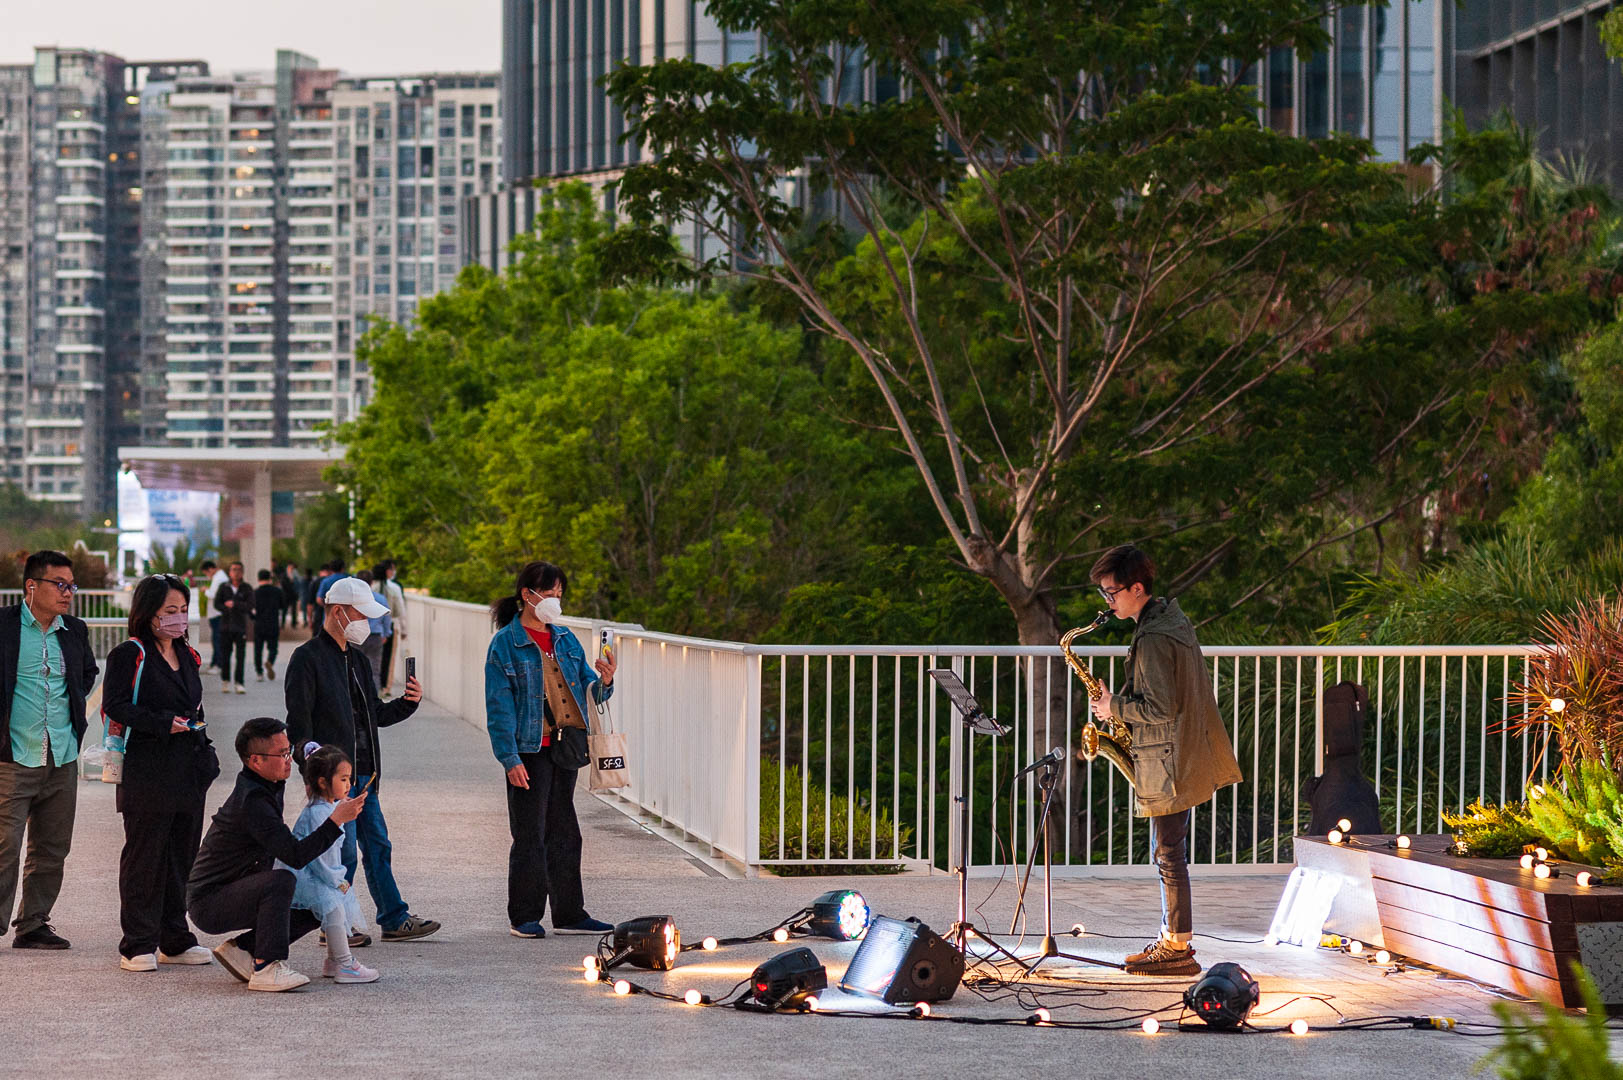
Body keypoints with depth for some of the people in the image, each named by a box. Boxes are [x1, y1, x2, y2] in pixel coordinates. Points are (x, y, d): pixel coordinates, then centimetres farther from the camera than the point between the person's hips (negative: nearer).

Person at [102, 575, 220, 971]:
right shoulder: (129, 655, -5)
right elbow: (114, 707, -12)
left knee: (182, 856, 9)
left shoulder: (188, 656, 17)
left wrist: (205, 755, 13)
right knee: (143, 857, -3)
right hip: (146, 771, -7)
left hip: (189, 772, 7)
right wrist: (162, 724, -18)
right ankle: (138, 945, 2)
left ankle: (175, 940, 17)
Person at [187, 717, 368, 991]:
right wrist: (337, 820, -31)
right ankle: (266, 969, -29)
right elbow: (296, 856, -32)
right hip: (209, 903, -10)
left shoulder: (267, 787, 7)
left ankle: (240, 949, 8)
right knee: (280, 881, -35)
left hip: (237, 892, 10)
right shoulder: (252, 801, -26)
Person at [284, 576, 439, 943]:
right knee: (344, 852, -6)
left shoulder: (356, 659, 18)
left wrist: (408, 702, 4)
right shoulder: (308, 658, -8)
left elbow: (376, 715, 23)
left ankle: (395, 919, 14)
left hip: (363, 774, 8)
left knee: (377, 847, 9)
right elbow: (299, 724, -13)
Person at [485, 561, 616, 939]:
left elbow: (587, 690, 14)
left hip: (564, 749, 6)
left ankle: (569, 914, 17)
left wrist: (603, 683, -9)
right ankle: (524, 917, 9)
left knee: (564, 834, 11)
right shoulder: (506, 644, -6)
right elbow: (499, 706, -10)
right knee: (530, 835, -1)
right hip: (530, 751, -6)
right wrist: (510, 758, -16)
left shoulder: (566, 639, 12)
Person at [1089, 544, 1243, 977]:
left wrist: (1115, 706, -11)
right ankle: (1171, 940, 22)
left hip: (1167, 762, -10)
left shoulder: (1153, 639, -21)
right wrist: (1124, 700, 14)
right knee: (1168, 855, 16)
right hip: (1183, 757, 10)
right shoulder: (1173, 618, 10)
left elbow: (1160, 709, -25)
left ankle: (1179, 949, 2)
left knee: (1169, 856, -3)